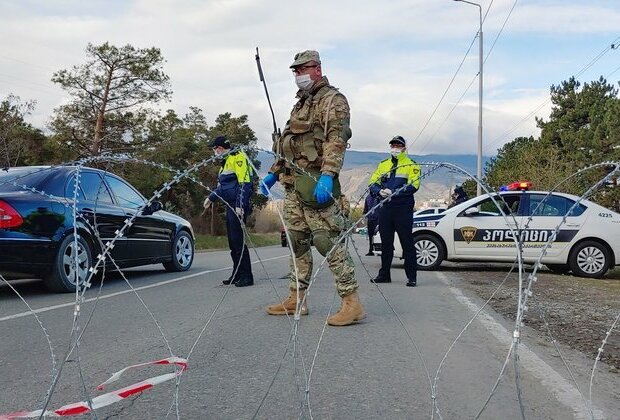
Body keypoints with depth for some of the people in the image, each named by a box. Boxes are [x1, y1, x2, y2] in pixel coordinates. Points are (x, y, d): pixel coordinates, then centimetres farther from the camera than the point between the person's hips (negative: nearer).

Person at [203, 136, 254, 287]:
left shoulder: (238, 158, -10)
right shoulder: (225, 162, 21)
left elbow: (245, 183, -18)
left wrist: (240, 205, -22)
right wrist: (211, 198, 26)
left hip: (238, 206, -10)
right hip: (230, 206, 10)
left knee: (238, 241, -10)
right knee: (232, 242, 11)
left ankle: (247, 276, -6)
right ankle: (237, 275, 18)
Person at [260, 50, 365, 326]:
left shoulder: (332, 100, -2)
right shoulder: (301, 104, 26)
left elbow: (336, 139, -17)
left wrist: (327, 175, -28)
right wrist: (274, 173, 23)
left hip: (314, 183, -9)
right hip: (292, 183, 9)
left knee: (328, 240, -13)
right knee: (296, 241, 11)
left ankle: (352, 303, -10)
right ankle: (296, 300, 20)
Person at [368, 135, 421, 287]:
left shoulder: (411, 165, 2)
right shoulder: (383, 164, 16)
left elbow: (413, 185, -11)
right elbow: (372, 183, 10)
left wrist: (394, 193, -22)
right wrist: (380, 191, -12)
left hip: (404, 209, -4)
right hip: (385, 208, 5)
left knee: (407, 243, -4)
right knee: (386, 243, 10)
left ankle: (412, 276, 1)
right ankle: (384, 274, 19)